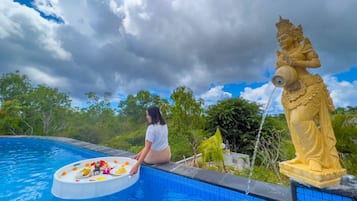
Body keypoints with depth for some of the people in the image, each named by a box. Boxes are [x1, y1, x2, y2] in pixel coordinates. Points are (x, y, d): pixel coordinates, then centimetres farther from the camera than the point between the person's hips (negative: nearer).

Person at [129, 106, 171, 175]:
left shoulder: (151, 128, -22)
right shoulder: (164, 125, 0)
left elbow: (147, 148, -25)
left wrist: (137, 165, -27)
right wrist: (140, 153, 5)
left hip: (155, 157, -7)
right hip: (167, 156, 7)